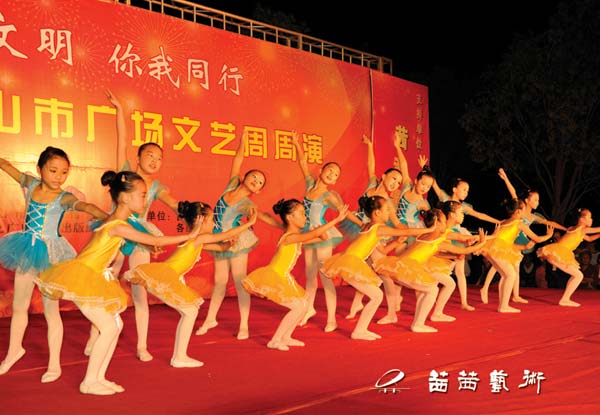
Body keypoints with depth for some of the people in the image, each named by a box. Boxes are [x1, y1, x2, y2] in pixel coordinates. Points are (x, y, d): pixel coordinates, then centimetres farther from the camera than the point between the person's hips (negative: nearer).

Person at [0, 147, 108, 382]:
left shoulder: (64, 198, -16)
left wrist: (108, 217, -53)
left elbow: (86, 206, -36)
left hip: (50, 255, -5)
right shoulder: (31, 184, -1)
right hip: (28, 253, 5)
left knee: (51, 310, 1)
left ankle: (54, 364, 13)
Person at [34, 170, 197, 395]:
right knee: (109, 327, -8)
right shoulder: (119, 226, -21)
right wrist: (188, 236, -9)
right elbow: (155, 241, -17)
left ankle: (99, 377, 17)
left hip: (92, 279, 10)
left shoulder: (113, 221, 7)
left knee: (116, 324, 9)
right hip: (80, 278, -10)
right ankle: (89, 382, 4)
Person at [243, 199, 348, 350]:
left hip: (282, 278, 10)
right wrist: (337, 219, -33)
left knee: (304, 303, 14)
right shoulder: (289, 237, -23)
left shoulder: (297, 237, 6)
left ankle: (285, 337, 23)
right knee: (298, 307, -11)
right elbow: (315, 233, -34)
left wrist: (322, 231, -10)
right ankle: (274, 341, -2)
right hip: (272, 277, -10)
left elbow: (323, 237, 13)